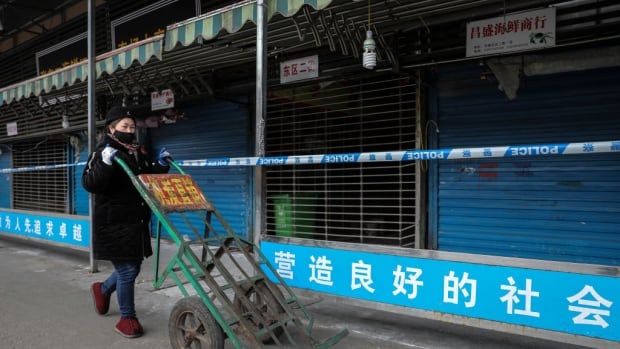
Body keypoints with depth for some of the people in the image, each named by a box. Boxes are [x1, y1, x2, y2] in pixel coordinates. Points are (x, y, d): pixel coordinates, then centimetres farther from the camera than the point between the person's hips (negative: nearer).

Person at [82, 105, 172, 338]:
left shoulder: (138, 153, 11)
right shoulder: (103, 153, -9)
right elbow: (89, 184, -20)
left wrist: (161, 166, 4)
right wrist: (105, 163, -34)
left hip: (136, 222, 7)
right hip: (114, 224, -7)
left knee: (132, 268, 17)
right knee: (127, 270, -3)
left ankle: (102, 289, 45)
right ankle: (127, 318, 15)